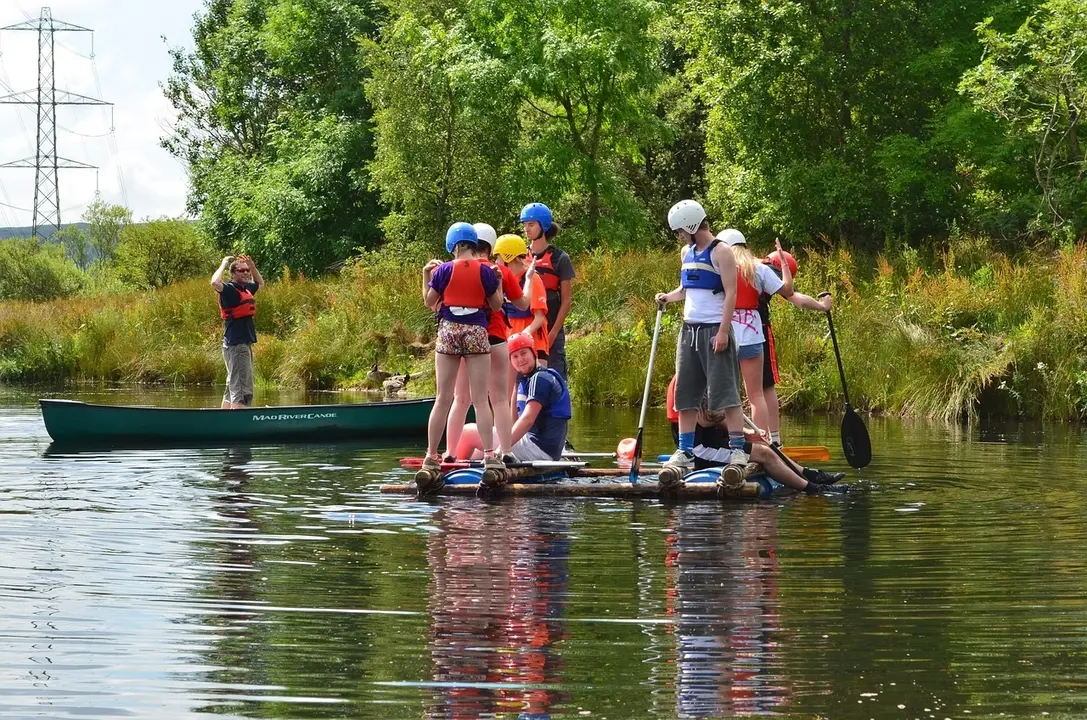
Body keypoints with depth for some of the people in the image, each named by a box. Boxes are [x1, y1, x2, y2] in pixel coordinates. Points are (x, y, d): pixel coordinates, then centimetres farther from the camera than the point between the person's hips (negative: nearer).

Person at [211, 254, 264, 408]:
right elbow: (215, 282, -33)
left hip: (245, 343, 10)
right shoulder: (230, 289, -11)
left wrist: (252, 267, 18)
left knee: (232, 388, 15)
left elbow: (260, 283, 36)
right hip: (236, 345, -10)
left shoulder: (246, 288, 15)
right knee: (242, 390, -14)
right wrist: (224, 264, -17)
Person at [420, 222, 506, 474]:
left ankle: (431, 457, 5)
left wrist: (426, 275, 16)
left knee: (443, 399, 5)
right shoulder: (485, 271, -3)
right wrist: (498, 282, 18)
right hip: (477, 332, -1)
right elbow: (496, 305, 4)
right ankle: (489, 455, -6)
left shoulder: (444, 270, -2)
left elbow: (429, 301, 5)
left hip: (449, 331, 1)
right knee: (480, 399, 0)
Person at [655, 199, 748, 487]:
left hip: (714, 331, -8)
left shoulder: (721, 252, -8)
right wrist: (669, 296, 5)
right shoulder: (687, 253, 15)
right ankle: (685, 453, 10)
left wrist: (723, 332, -19)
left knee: (725, 393, -10)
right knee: (685, 395, 6)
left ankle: (738, 451, -11)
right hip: (689, 330, 8)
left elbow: (730, 293, -12)